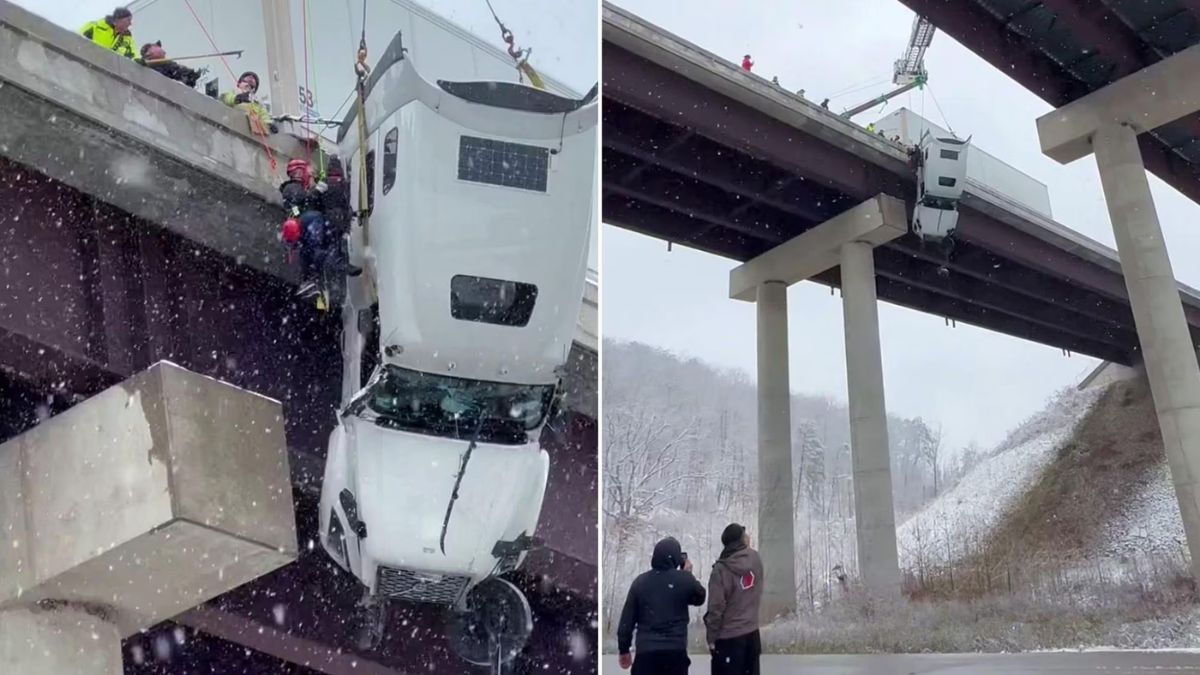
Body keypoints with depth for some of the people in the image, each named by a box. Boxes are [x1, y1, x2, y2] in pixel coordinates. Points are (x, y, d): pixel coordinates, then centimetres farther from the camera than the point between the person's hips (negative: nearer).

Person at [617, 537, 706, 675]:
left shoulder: (640, 581, 3)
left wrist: (624, 649, 15)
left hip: (646, 651, 1)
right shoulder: (684, 579, -3)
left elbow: (627, 619, 5)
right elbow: (699, 598, 18)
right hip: (676, 650, 0)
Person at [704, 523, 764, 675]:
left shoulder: (722, 569, -18)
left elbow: (716, 607, -16)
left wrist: (711, 637, -6)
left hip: (728, 637, -6)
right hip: (752, 632, 6)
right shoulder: (755, 559, -4)